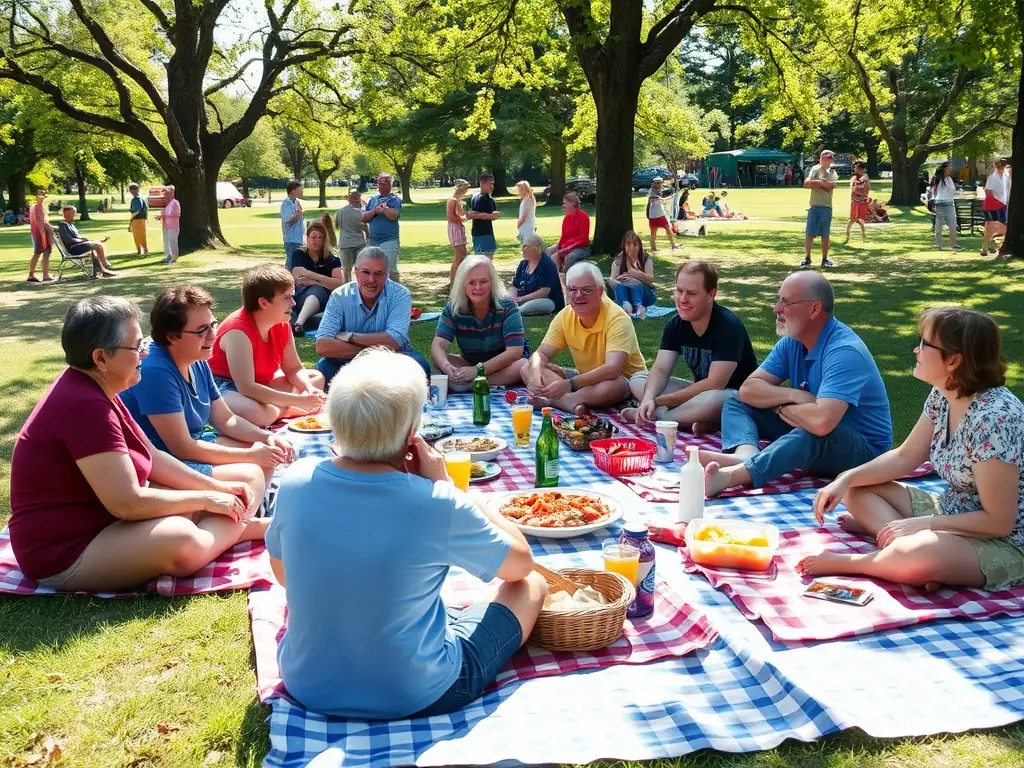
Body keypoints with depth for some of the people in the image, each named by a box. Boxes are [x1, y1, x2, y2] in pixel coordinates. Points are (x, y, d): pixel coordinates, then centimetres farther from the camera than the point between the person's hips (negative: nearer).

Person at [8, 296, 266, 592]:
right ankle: (237, 527, -9)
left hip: (98, 516, 10)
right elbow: (127, 503, -29)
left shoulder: (90, 388, 5)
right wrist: (206, 499, -17)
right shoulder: (86, 406, -27)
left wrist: (217, 487, 1)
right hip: (64, 551, -10)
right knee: (183, 541, -33)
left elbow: (152, 457, 10)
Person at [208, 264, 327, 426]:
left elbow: (294, 369, 4)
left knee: (316, 378, 8)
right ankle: (284, 410, -8)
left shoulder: (282, 323, -5)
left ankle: (278, 409, -12)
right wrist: (299, 400, -37)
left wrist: (310, 389, -20)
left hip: (260, 383, 9)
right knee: (257, 413, -40)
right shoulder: (238, 331, -29)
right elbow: (247, 388, -36)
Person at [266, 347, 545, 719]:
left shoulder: (296, 482, -15)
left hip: (308, 686, 5)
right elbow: (521, 562, -7)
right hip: (414, 699, -4)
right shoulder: (438, 505, -26)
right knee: (531, 585, 16)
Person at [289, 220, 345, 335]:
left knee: (317, 291, -35)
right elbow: (298, 279, -6)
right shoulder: (298, 255, 9)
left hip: (324, 299, -1)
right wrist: (325, 283, -9)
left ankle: (299, 323, -64)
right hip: (302, 297, 1)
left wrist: (311, 275, -11)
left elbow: (340, 283, -7)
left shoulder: (332, 259, 8)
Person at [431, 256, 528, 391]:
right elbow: (438, 345, -22)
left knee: (523, 367, -35)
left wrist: (479, 370, -40)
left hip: (505, 364, -3)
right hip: (470, 363, 3)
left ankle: (468, 385, -29)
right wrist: (446, 366, -47)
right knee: (436, 358, -21)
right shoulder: (453, 308, -13)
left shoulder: (506, 305, -21)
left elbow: (515, 351, -28)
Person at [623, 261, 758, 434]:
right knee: (637, 380, -5)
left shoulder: (728, 326, -23)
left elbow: (715, 384, -28)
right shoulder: (675, 324, -3)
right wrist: (649, 398, -32)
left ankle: (658, 416, -18)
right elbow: (661, 369, -9)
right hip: (700, 392, 7)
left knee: (713, 399, -42)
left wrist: (659, 401, -25)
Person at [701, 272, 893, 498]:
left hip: (863, 448, -8)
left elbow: (821, 422, -39)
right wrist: (795, 396, -21)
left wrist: (783, 407, -17)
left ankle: (730, 475, -55)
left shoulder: (844, 351, -26)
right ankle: (746, 455, -36)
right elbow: (748, 389, -3)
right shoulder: (792, 342, 0)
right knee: (736, 403, -3)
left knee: (811, 435, -42)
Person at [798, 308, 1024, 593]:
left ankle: (839, 562, -13)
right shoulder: (943, 395, -2)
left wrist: (922, 524, -20)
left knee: (916, 559, -39)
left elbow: (999, 521, -25)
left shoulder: (993, 417, -28)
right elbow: (905, 457, 9)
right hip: (953, 514, 9)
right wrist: (846, 479, -5)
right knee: (856, 490, 3)